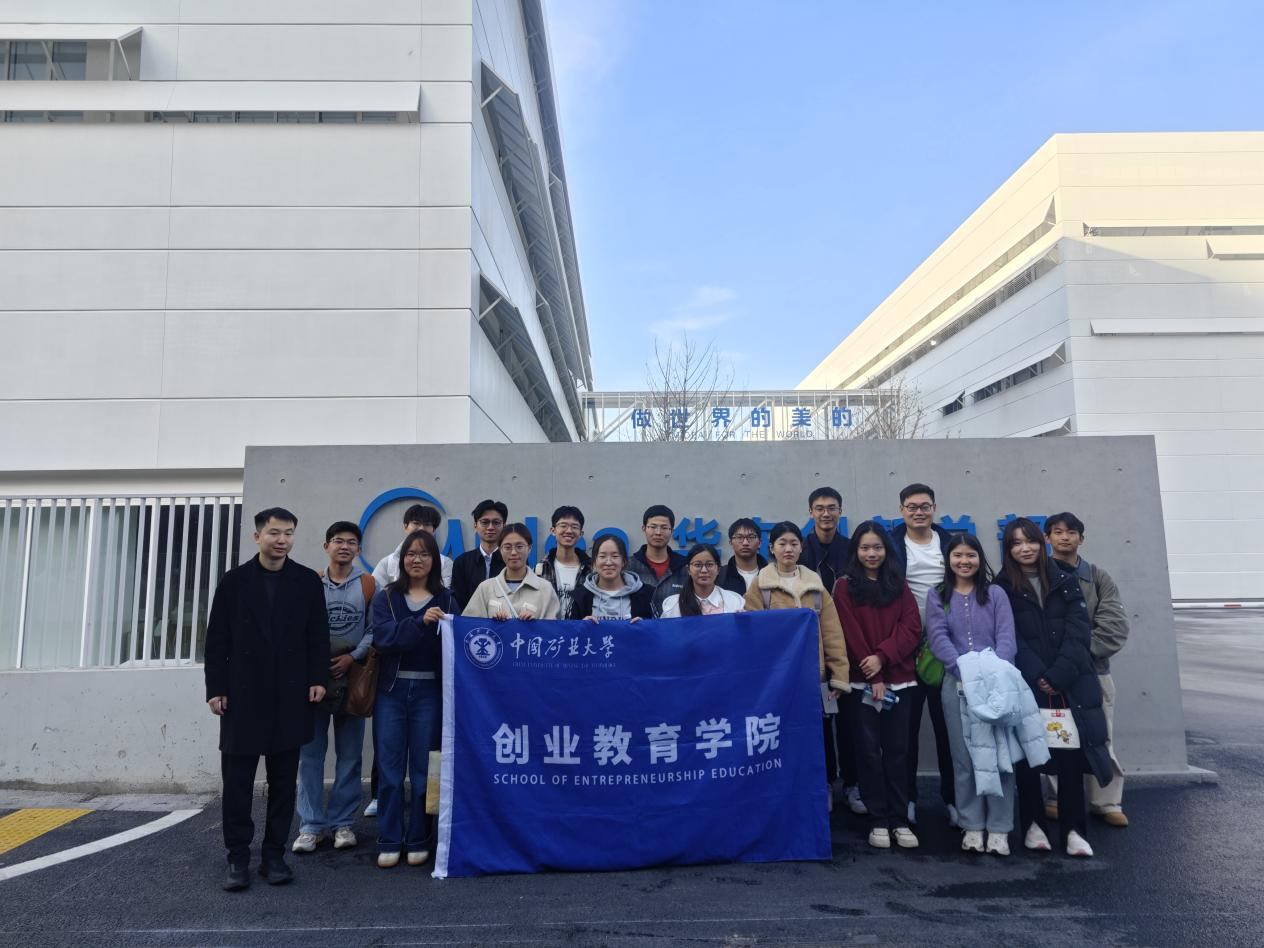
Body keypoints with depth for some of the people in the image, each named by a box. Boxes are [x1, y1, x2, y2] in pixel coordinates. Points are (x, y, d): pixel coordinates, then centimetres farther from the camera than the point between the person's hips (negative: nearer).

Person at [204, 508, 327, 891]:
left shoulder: (308, 581, 3)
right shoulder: (234, 581, 3)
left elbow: (318, 635, 3)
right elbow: (217, 639, 2)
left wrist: (318, 679, -5)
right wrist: (216, 688, -3)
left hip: (290, 697, 1)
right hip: (243, 696, 0)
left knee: (283, 780, 8)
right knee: (237, 781, 4)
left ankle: (274, 855, 19)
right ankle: (238, 858, 16)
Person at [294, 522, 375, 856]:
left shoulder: (367, 584, 2)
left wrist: (352, 657, -10)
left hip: (352, 677, 0)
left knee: (349, 753, 6)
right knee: (310, 752, 2)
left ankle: (342, 822, 17)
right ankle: (311, 825, 11)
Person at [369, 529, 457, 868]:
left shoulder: (445, 599, 7)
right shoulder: (386, 598, 8)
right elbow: (382, 636, -10)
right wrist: (420, 622, -23)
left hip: (429, 691, 0)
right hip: (391, 689, 1)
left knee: (424, 768, 5)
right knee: (389, 768, 4)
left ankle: (418, 841, 18)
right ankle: (388, 842, 16)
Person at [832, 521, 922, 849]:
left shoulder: (899, 585, 10)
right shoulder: (845, 586, 0)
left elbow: (912, 627, 0)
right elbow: (850, 635, -4)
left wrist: (882, 656, -13)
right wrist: (874, 678, -9)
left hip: (898, 679, 2)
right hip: (863, 681, -2)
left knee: (896, 750, 6)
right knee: (869, 750, 2)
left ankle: (900, 821, 14)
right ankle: (879, 821, 11)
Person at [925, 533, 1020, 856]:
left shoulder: (996, 594, 10)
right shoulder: (937, 595, 9)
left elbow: (1006, 638, 0)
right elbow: (938, 637, -3)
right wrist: (965, 670, -16)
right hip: (957, 684, 0)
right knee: (964, 757, 4)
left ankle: (999, 829, 8)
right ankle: (972, 826, 13)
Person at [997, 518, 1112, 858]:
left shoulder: (1065, 582, 10)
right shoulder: (1003, 588, 5)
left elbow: (1077, 631, 2)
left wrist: (1058, 675, -10)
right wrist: (1038, 676, -12)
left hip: (1069, 683, 1)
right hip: (1025, 685, -1)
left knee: (1070, 753, -3)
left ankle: (1073, 830, 6)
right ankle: (1033, 824, 12)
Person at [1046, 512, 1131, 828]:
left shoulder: (1098, 577, 8)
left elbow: (1115, 626, -2)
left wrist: (1082, 651, -14)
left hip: (1094, 670, 2)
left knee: (1100, 738, 6)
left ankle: (1106, 802, 19)